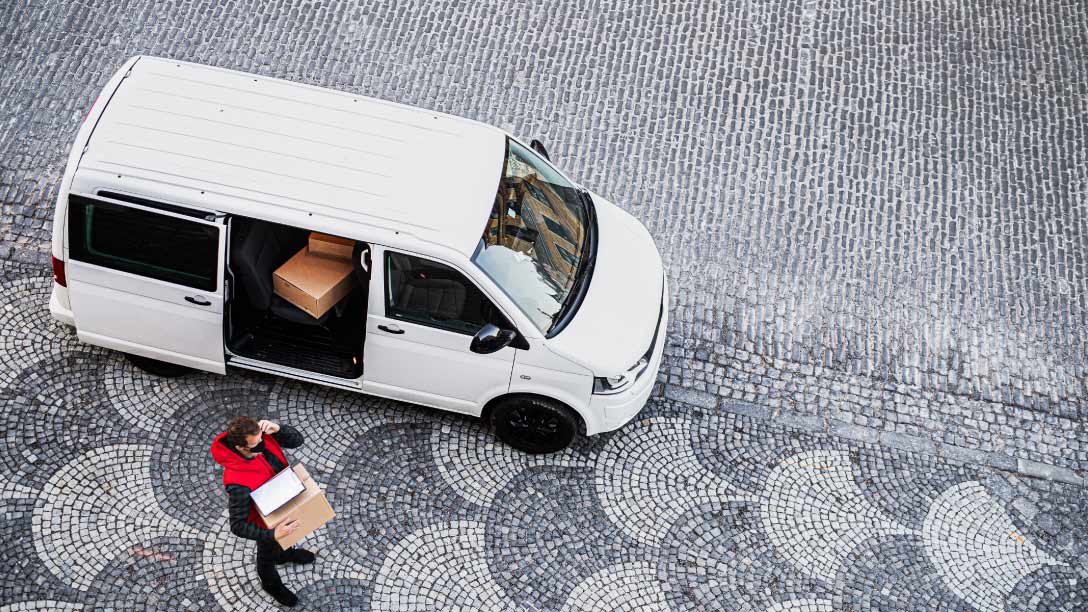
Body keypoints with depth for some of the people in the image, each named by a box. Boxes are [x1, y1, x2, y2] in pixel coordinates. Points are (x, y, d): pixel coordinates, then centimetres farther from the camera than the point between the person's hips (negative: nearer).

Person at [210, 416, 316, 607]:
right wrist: (272, 535, -46)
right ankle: (271, 584, 58)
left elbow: (297, 440, -18)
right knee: (268, 551, 27)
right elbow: (238, 526, -35)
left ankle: (285, 553, 70)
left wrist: (277, 429, -38)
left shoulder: (260, 436, -29)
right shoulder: (238, 483, -44)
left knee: (285, 538, 35)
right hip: (266, 521, -5)